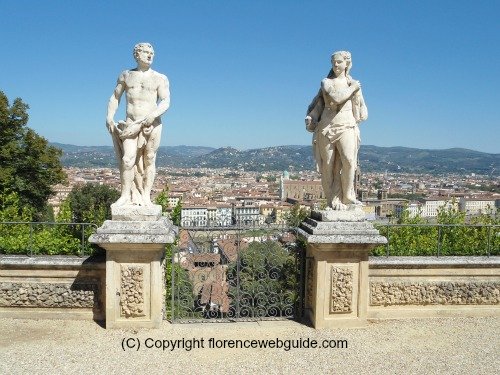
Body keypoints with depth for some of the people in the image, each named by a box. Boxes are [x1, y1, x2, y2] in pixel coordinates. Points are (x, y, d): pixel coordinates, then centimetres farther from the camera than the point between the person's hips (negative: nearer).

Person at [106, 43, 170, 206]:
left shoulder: (160, 78, 7)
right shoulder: (126, 75, 16)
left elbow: (166, 102, -5)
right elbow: (115, 97, 21)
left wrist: (153, 114, -22)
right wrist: (109, 116, 7)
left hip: (152, 124, -1)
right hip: (131, 124, 1)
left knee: (149, 160, -1)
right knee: (127, 159, -10)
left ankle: (146, 195, 4)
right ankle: (125, 195, -4)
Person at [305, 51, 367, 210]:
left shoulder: (354, 83, 13)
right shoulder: (326, 82, 10)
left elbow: (359, 109, 15)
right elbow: (336, 97, -8)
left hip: (346, 127, 0)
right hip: (326, 127, 1)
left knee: (348, 161, -22)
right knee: (327, 166, -3)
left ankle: (346, 197, -9)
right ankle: (332, 200, 7)